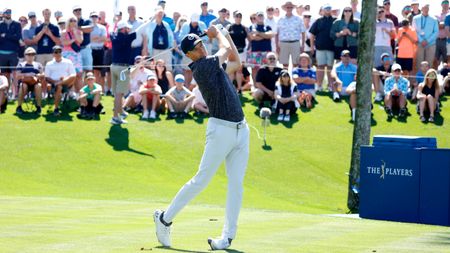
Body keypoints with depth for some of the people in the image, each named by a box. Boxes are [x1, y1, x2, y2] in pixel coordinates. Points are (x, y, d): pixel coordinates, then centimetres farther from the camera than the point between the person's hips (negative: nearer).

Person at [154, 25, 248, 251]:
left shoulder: (213, 63, 14)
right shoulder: (201, 67, -11)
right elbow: (226, 50, 0)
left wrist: (221, 33, 16)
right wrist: (217, 34, 18)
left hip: (241, 129, 7)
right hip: (221, 129, -7)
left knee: (236, 184, 0)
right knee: (201, 180, -4)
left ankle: (228, 236, 1)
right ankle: (165, 218, 9)